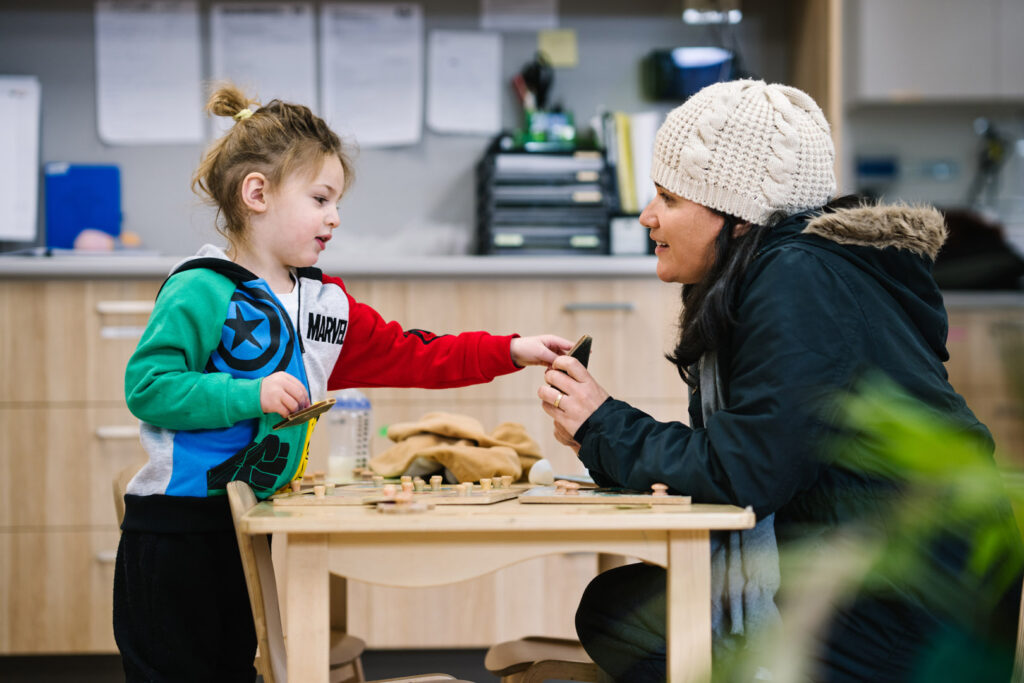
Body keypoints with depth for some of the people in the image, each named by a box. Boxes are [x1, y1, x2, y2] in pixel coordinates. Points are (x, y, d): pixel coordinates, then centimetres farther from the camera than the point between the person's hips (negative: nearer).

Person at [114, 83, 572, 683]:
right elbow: (147, 385, -20)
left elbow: (406, 356, 13)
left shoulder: (325, 302, 11)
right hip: (176, 527, -8)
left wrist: (513, 352, 7)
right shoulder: (202, 292, -14)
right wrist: (250, 395, -25)